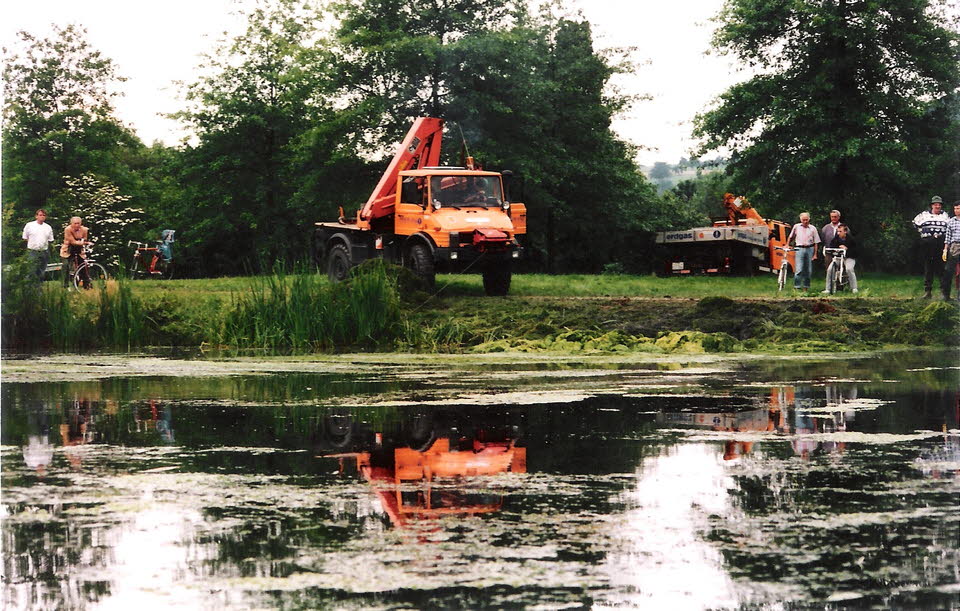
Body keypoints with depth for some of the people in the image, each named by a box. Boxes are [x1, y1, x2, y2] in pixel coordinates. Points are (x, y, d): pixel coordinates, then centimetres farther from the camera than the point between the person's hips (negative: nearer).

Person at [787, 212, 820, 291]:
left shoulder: (812, 228, 5)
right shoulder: (796, 227, 6)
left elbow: (815, 242, 5)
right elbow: (790, 237, 22)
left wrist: (815, 254, 1)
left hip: (810, 249, 1)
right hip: (800, 249, -1)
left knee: (808, 270, 5)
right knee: (799, 269, -11)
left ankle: (806, 286, 15)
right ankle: (797, 287, -9)